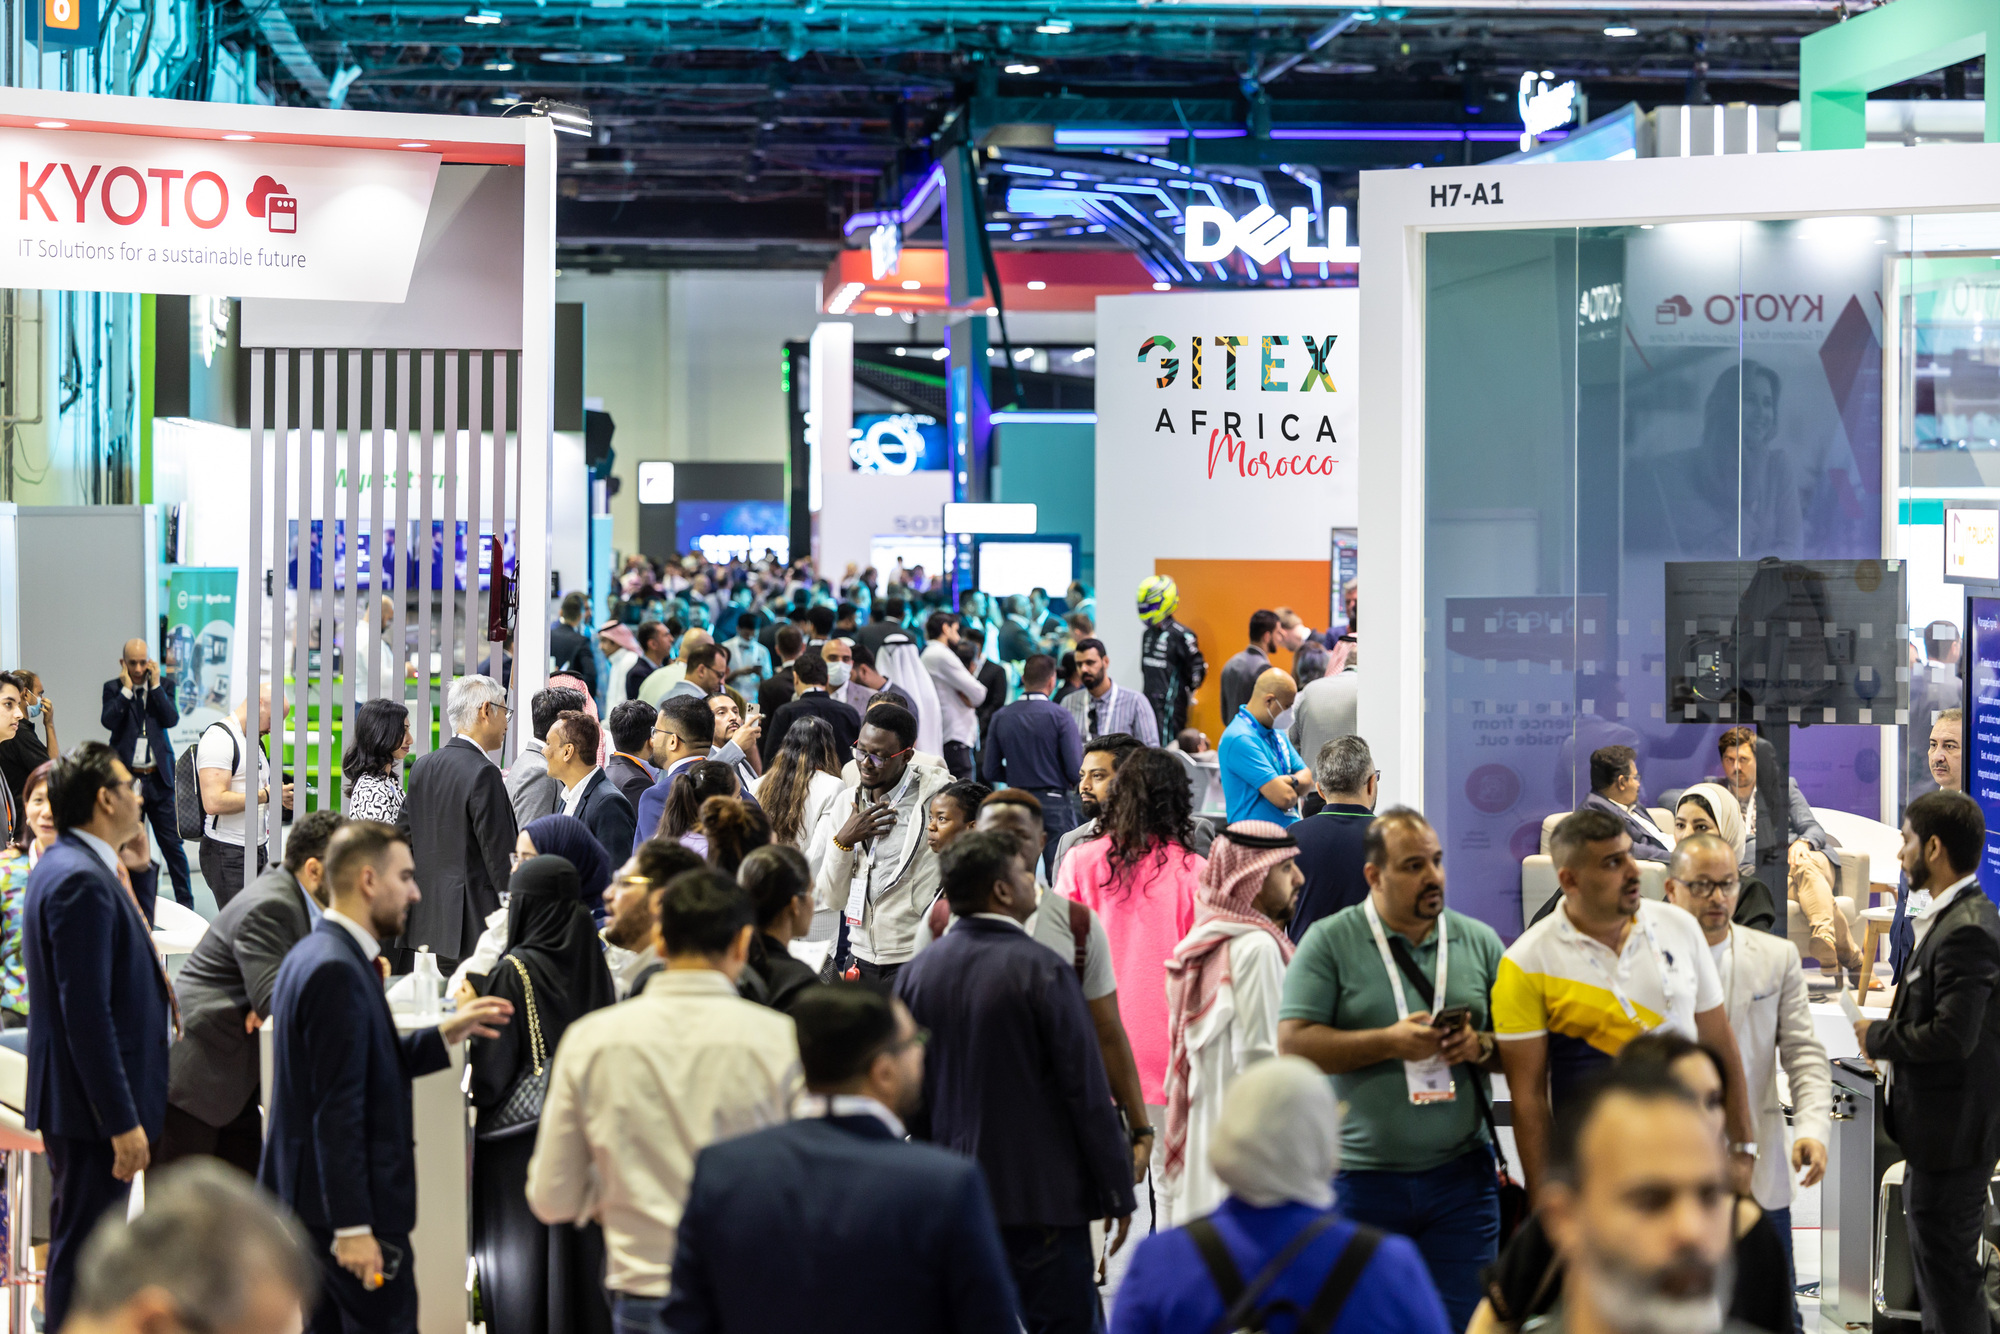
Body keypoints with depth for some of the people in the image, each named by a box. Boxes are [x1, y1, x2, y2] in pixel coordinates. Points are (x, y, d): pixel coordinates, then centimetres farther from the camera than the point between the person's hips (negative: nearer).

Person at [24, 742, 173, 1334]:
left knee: (84, 1246, 17)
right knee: (83, 1250, -4)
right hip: (94, 1105, -11)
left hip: (94, 1102, 11)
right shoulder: (81, 880, -21)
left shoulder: (67, 866, 13)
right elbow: (86, 1013, -24)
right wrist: (123, 1121, -24)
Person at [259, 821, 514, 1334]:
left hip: (308, 1195, 10)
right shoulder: (337, 970, -19)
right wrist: (353, 1226, -23)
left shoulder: (310, 955, 13)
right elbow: (337, 1108, -23)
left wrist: (445, 1034, 12)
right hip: (345, 1200, -10)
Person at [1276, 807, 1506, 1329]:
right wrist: (1390, 1042, -16)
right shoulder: (1329, 942, -1)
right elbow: (1294, 1043, -9)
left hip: (1460, 1174, 2)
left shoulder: (1479, 942, 9)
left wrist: (1482, 1046, -11)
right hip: (1361, 1180, -2)